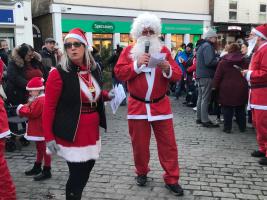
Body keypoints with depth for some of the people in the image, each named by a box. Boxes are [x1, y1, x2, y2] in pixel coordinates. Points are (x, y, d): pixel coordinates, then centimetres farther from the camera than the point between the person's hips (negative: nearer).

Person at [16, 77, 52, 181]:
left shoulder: (40, 101, -22)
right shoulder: (38, 99, 13)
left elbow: (31, 113, -25)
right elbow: (33, 112, 15)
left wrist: (22, 108, -12)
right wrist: (27, 105, -2)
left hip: (41, 130, -11)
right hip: (38, 130, 11)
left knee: (44, 149, -3)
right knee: (40, 149, 21)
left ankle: (46, 171, 4)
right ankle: (37, 167, 35)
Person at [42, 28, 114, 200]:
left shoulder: (94, 69, 6)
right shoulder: (59, 73, -13)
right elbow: (49, 108, -13)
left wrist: (108, 95, 5)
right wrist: (49, 137, -15)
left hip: (92, 132, 7)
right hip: (72, 134, -6)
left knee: (85, 172, 17)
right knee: (77, 176, 0)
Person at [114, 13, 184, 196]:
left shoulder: (163, 50, 5)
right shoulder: (129, 51, 3)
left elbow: (178, 75, -1)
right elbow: (119, 73, -8)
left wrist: (168, 69, -22)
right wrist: (137, 64, -18)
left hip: (161, 105, 1)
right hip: (137, 105, 0)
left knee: (168, 143, 3)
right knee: (139, 143, 10)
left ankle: (172, 179, 14)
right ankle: (142, 172, 32)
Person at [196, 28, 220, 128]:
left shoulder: (201, 46, 18)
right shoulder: (208, 46, -12)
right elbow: (209, 62, -23)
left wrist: (216, 59, 11)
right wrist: (218, 60, -8)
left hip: (200, 75, 10)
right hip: (206, 76, -10)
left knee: (201, 97, 14)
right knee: (205, 99, -7)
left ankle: (199, 118, 20)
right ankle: (205, 120, -4)